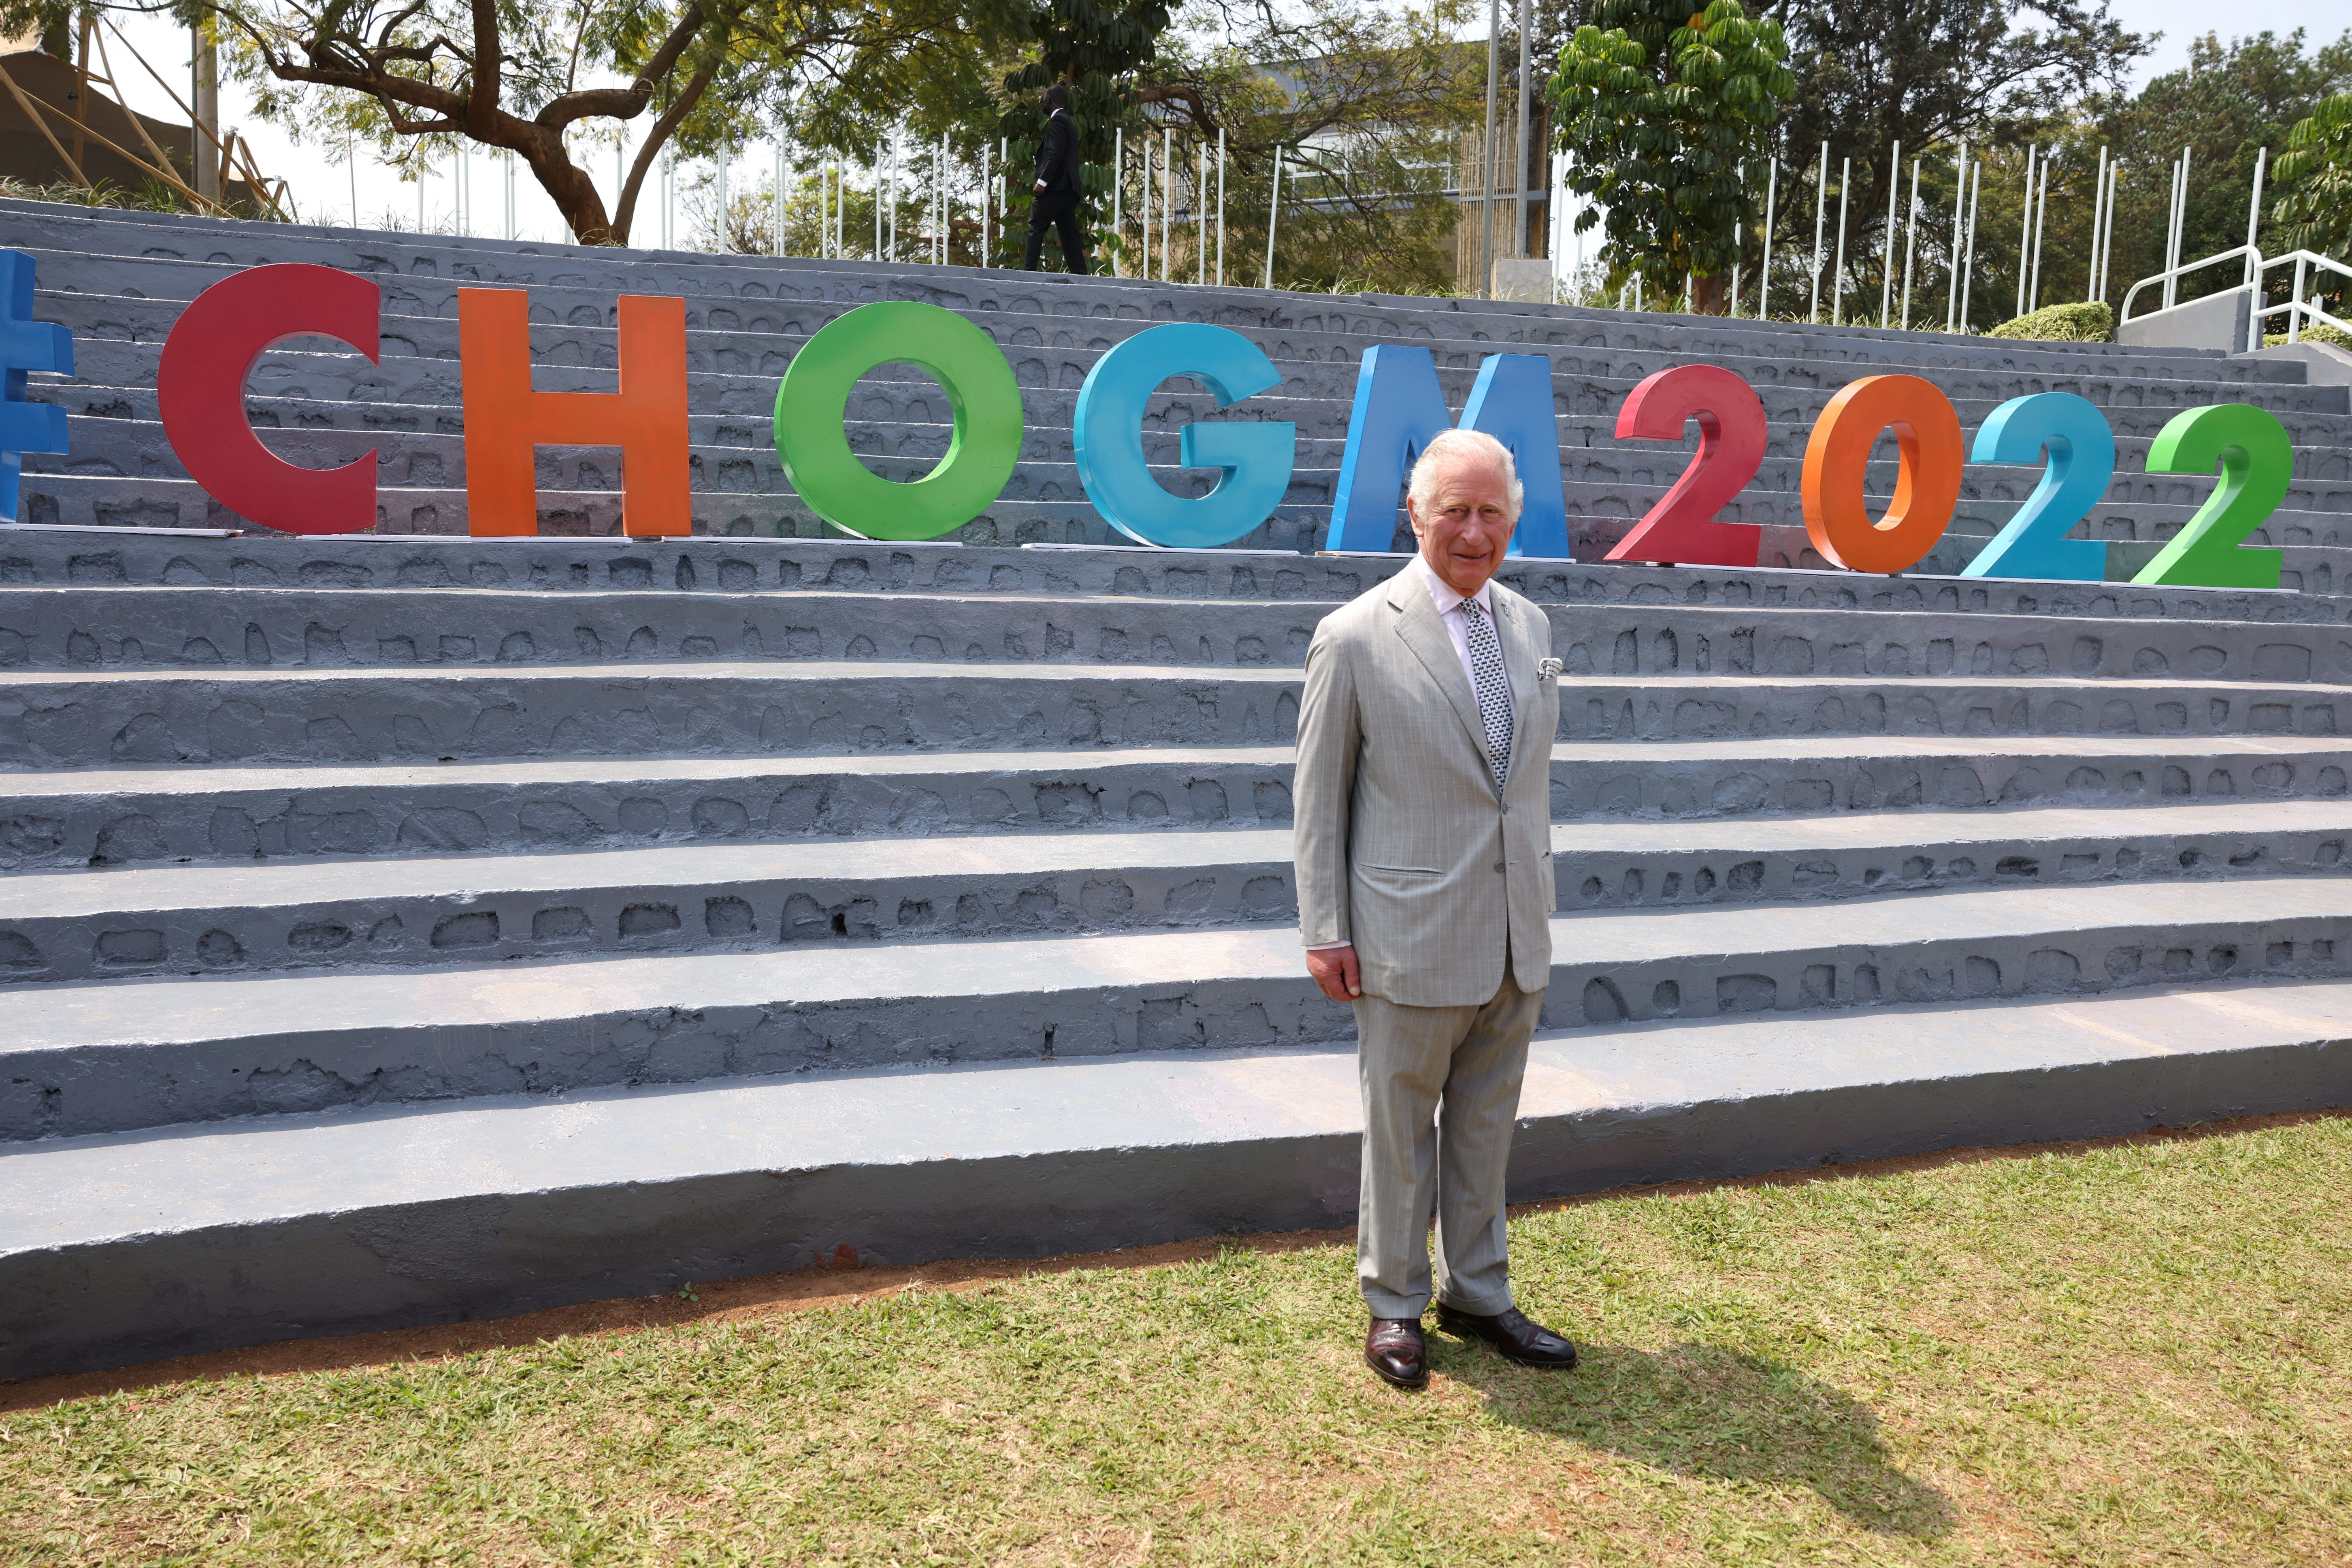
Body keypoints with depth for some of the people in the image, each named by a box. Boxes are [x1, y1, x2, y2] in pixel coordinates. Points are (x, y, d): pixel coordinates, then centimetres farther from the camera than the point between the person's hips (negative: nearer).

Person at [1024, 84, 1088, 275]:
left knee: (1035, 227, -10)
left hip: (1055, 186, -9)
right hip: (1068, 189, 10)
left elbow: (1055, 154, -19)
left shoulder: (1057, 120, -7)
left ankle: (1029, 271, -16)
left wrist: (1042, 181, -21)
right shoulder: (1068, 121, 23)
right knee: (1069, 233, 7)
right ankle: (1080, 275, 3)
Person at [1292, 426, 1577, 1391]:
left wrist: (1538, 892, 15)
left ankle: (1476, 1295, 33)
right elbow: (1319, 796, -6)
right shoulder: (1356, 637, -10)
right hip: (1413, 939, -5)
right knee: (1400, 1128, 10)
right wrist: (1325, 931, -8)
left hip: (1516, 939, 5)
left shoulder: (1530, 625, 8)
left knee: (1485, 1125, 17)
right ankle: (1394, 1305, 27)